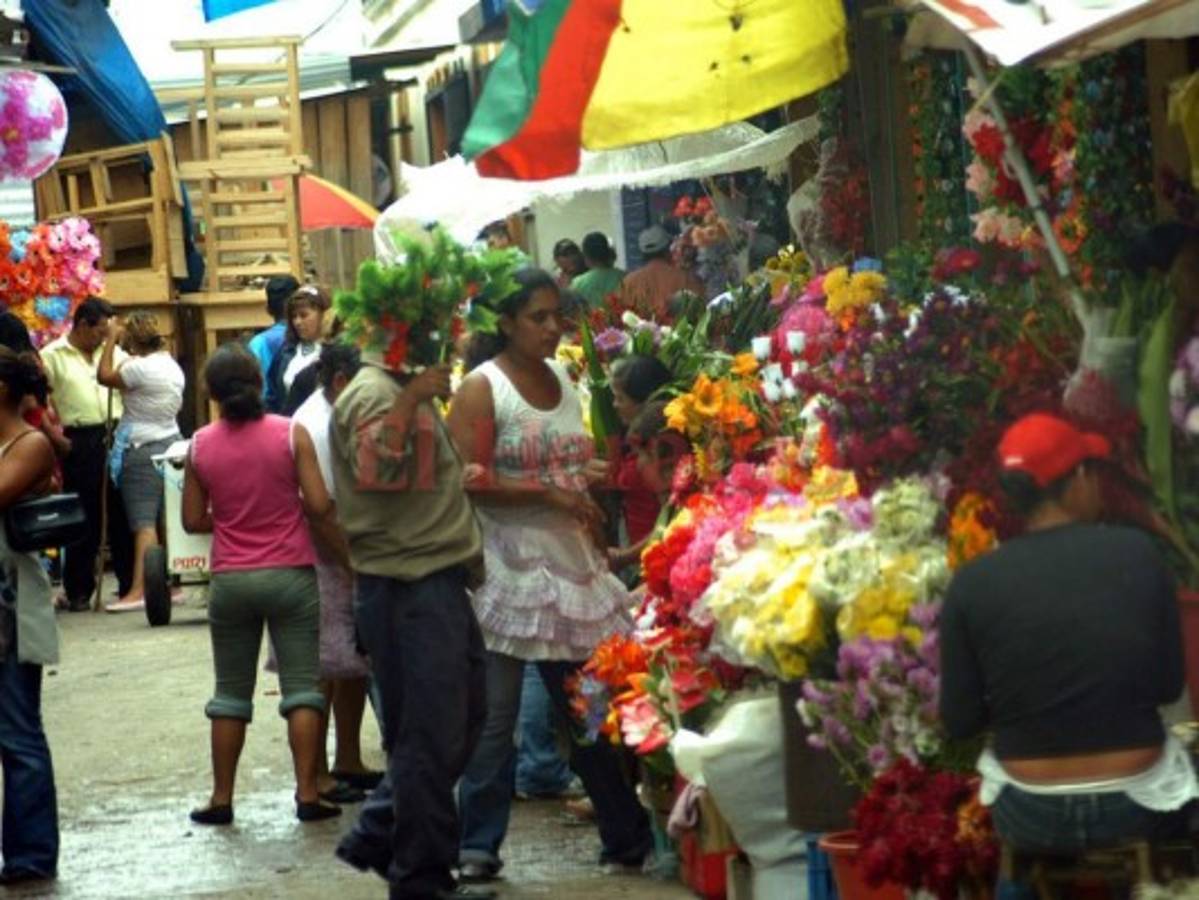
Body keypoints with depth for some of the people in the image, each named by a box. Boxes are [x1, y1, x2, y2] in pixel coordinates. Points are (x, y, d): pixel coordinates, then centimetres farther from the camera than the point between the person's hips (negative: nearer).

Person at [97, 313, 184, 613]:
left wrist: (111, 341, 2)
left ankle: (139, 589, -18)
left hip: (142, 450, -9)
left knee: (143, 521, -13)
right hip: (170, 442, 9)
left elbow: (105, 376, -9)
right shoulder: (172, 366, 10)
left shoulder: (140, 367, -17)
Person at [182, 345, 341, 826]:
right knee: (302, 687, 3)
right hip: (290, 574, -2)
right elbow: (319, 506, -11)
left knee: (232, 692, 11)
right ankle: (307, 794, -1)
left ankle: (221, 798, 13)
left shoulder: (201, 445, -3)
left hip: (230, 580, 2)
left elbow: (193, 520, 3)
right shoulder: (291, 435, -9)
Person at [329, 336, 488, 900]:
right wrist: (411, 398, -32)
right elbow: (375, 467, -32)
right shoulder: (373, 394, -13)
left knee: (462, 721, 17)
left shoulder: (408, 389, 19)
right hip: (407, 590, -10)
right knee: (431, 737, -4)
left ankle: (376, 839, 26)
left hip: (438, 582, 11)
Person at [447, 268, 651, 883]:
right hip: (509, 571, -6)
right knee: (495, 714, -4)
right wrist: (548, 492, -19)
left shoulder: (563, 381, 13)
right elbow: (469, 482, -17)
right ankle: (478, 845, 4)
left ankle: (628, 836, 18)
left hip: (572, 562, 6)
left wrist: (590, 477, 9)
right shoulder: (481, 389, -8)